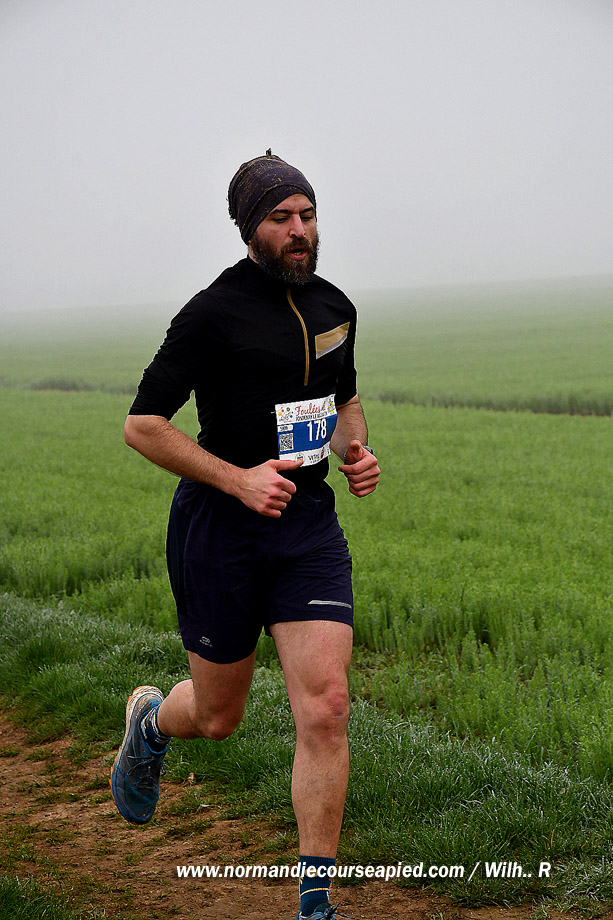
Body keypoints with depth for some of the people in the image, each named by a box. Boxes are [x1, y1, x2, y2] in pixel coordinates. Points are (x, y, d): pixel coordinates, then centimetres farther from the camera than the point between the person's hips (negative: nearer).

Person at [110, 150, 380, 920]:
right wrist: (239, 480, -20)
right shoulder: (213, 313, -12)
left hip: (309, 523, 4)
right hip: (220, 529, -4)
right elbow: (141, 425, -12)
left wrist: (357, 451, 2)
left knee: (325, 710, -9)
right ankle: (150, 722, 49)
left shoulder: (334, 306, 8)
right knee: (217, 718, 10)